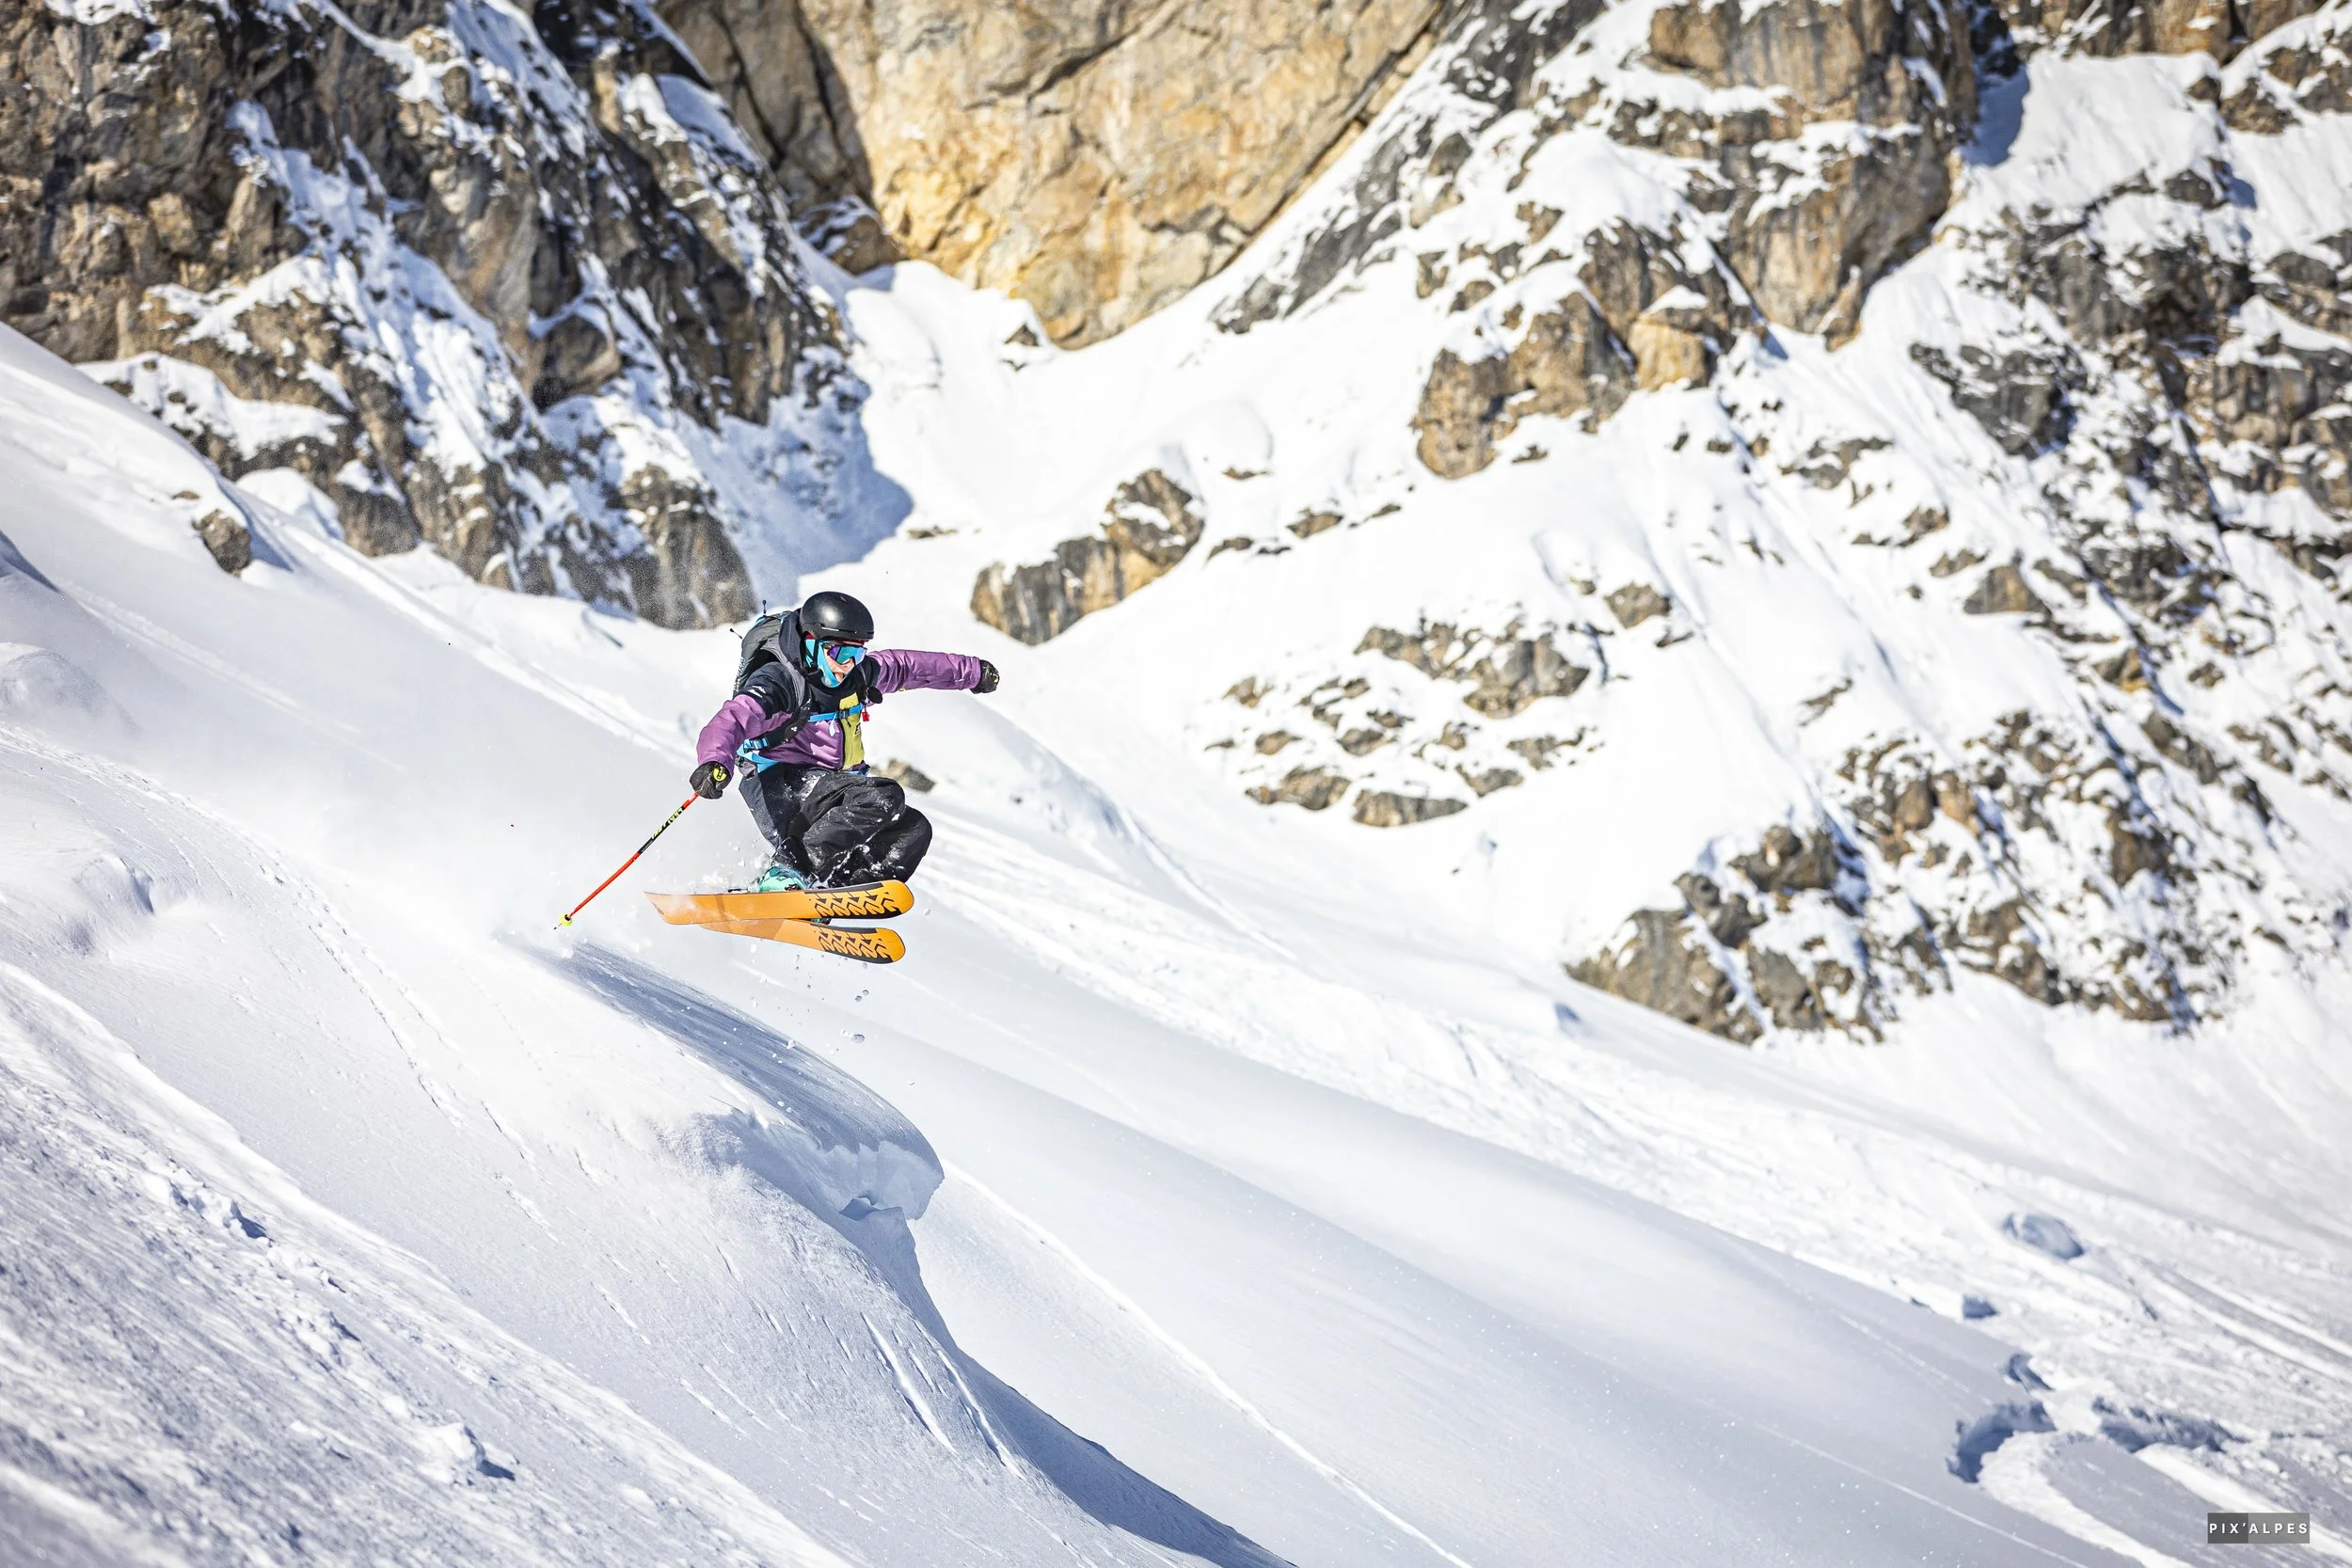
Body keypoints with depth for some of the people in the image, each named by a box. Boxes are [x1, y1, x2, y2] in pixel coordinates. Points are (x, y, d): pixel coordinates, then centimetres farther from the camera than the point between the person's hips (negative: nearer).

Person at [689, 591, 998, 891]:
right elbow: (732, 719, -30)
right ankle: (789, 873, -28)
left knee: (914, 828, -8)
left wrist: (972, 672, 36)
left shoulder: (857, 673, 6)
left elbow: (905, 666, 24)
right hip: (781, 788, -9)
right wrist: (715, 762, -53)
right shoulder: (779, 681, -16)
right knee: (884, 797, -27)